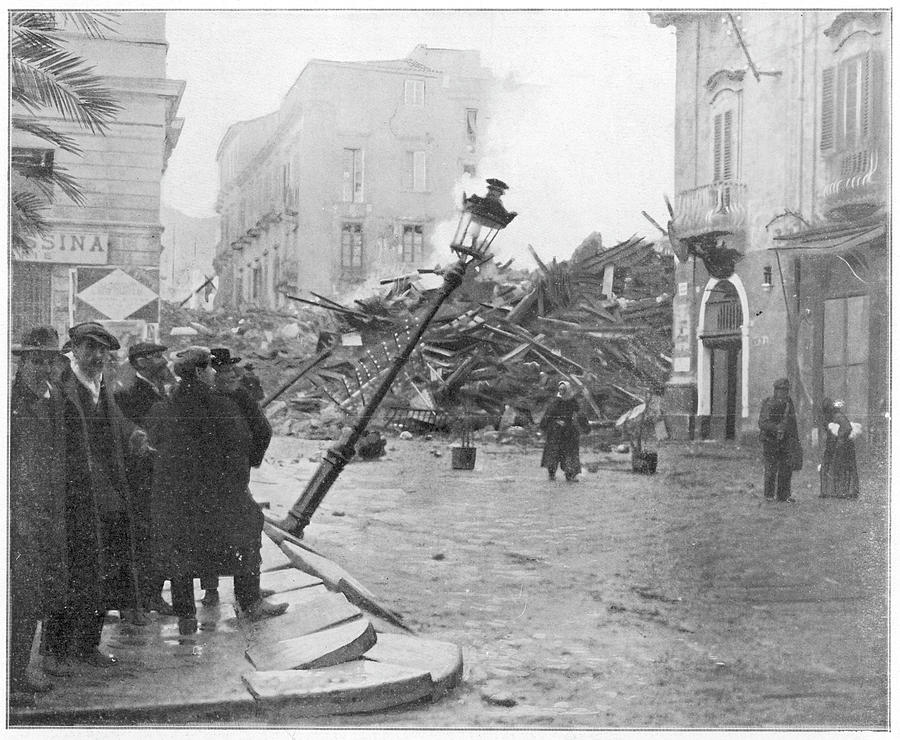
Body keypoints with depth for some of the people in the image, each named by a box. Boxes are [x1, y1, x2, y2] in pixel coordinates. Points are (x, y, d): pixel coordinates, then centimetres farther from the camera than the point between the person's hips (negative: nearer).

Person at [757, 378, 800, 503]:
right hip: (771, 441, -5)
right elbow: (763, 423, -17)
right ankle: (769, 495, 9)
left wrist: (796, 439, 18)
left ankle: (784, 495, 13)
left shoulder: (789, 403, 10)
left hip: (786, 441, 5)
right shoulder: (768, 404, -8)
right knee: (771, 469, -2)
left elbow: (793, 422, 20)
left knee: (787, 469, 4)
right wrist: (776, 427, -32)